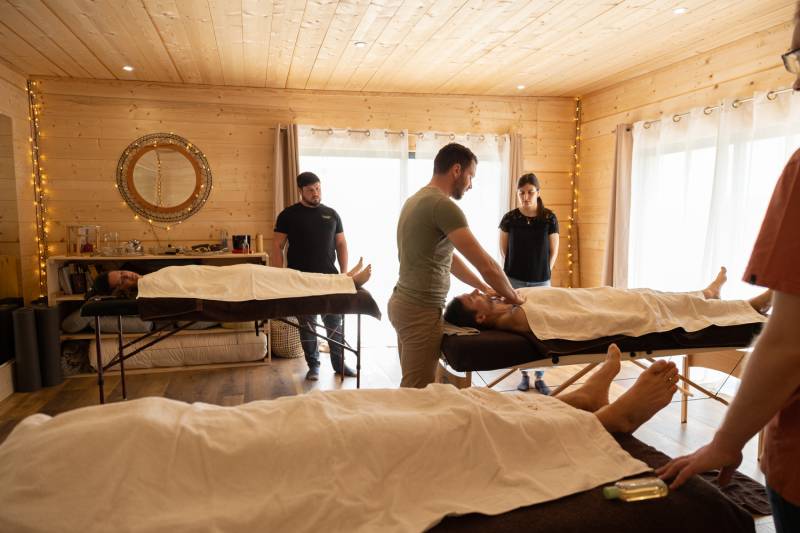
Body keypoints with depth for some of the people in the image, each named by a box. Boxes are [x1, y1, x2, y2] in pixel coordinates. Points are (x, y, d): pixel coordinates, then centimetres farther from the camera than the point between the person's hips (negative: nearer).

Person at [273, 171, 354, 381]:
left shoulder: (331, 214, 8)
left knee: (335, 322, 8)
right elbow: (277, 247, -2)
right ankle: (313, 365, 21)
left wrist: (344, 273, 3)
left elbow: (341, 244, 11)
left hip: (329, 279, 2)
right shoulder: (288, 215, 0)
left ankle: (339, 363, 21)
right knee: (307, 324, 7)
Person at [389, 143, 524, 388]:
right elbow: (487, 265, -19)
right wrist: (513, 297, -2)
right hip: (421, 311, -10)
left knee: (411, 389, 17)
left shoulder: (417, 199, 12)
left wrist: (485, 288, 18)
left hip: (405, 302, 10)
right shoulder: (443, 205, -17)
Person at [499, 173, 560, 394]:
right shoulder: (510, 218, -2)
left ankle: (539, 377, 13)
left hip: (541, 282, 0)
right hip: (514, 281, 0)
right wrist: (514, 268, 9)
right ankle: (524, 374, 17)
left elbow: (553, 251, 6)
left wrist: (544, 272, 5)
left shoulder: (549, 218, -3)